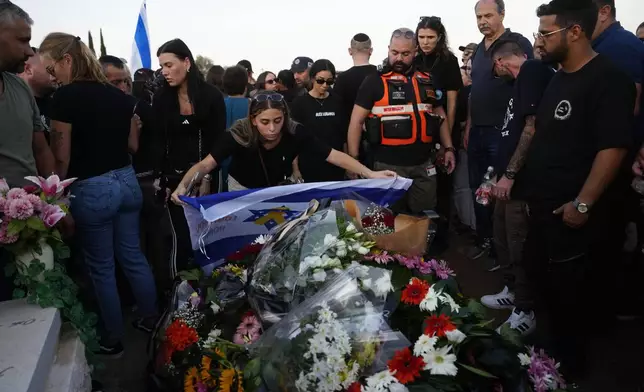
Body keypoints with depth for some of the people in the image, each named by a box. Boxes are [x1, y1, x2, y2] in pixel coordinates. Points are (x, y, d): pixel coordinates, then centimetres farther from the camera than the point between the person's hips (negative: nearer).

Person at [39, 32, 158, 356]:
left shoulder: (66, 96, -14)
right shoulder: (119, 95, 5)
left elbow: (62, 157, -13)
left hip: (91, 190, -6)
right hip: (126, 181, 6)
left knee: (101, 268, 8)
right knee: (133, 256, 18)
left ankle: (113, 339, 22)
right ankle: (151, 320, 30)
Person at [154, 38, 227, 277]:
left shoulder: (212, 96, -3)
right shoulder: (161, 98, 4)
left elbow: (218, 141, -3)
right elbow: (158, 142, 3)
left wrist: (207, 177, -9)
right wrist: (160, 177, -7)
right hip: (174, 178, 1)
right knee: (182, 239, -1)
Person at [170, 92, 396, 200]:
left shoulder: (295, 133, -28)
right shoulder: (238, 135, -32)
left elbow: (334, 155, -30)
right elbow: (206, 164, -38)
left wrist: (370, 174, -40)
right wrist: (183, 185, -57)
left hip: (279, 190, 2)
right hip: (243, 191, -2)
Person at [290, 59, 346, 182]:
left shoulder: (337, 102, 5)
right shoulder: (299, 103, -4)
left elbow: (344, 134, 10)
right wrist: (295, 168, -8)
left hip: (335, 165, 3)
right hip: (309, 167, -3)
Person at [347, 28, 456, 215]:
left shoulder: (427, 81, 10)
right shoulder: (374, 81, -3)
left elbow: (440, 115, 20)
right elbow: (356, 122, -4)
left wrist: (448, 148, 10)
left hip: (424, 165, 4)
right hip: (388, 166, -4)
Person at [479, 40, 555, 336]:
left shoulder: (533, 70, -14)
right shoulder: (524, 78, 17)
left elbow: (534, 126, -24)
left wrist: (510, 174, -22)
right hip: (511, 178, 10)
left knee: (520, 247, 0)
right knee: (503, 239, 21)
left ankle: (526, 312, 14)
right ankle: (513, 292, 38)